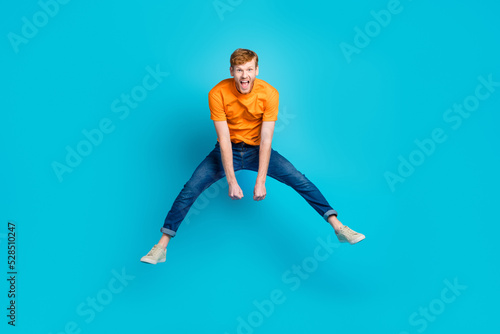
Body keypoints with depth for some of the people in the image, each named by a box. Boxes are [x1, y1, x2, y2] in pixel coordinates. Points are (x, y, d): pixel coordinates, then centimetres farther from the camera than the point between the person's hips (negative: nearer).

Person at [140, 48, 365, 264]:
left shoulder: (269, 94, -18)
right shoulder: (218, 94, -20)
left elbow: (266, 140, -20)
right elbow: (224, 139, -22)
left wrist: (261, 181, -25)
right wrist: (231, 182, -27)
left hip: (256, 150, 1)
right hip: (227, 151, 0)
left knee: (300, 180, -13)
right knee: (191, 188, -16)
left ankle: (338, 227, -5)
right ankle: (163, 244, -6)